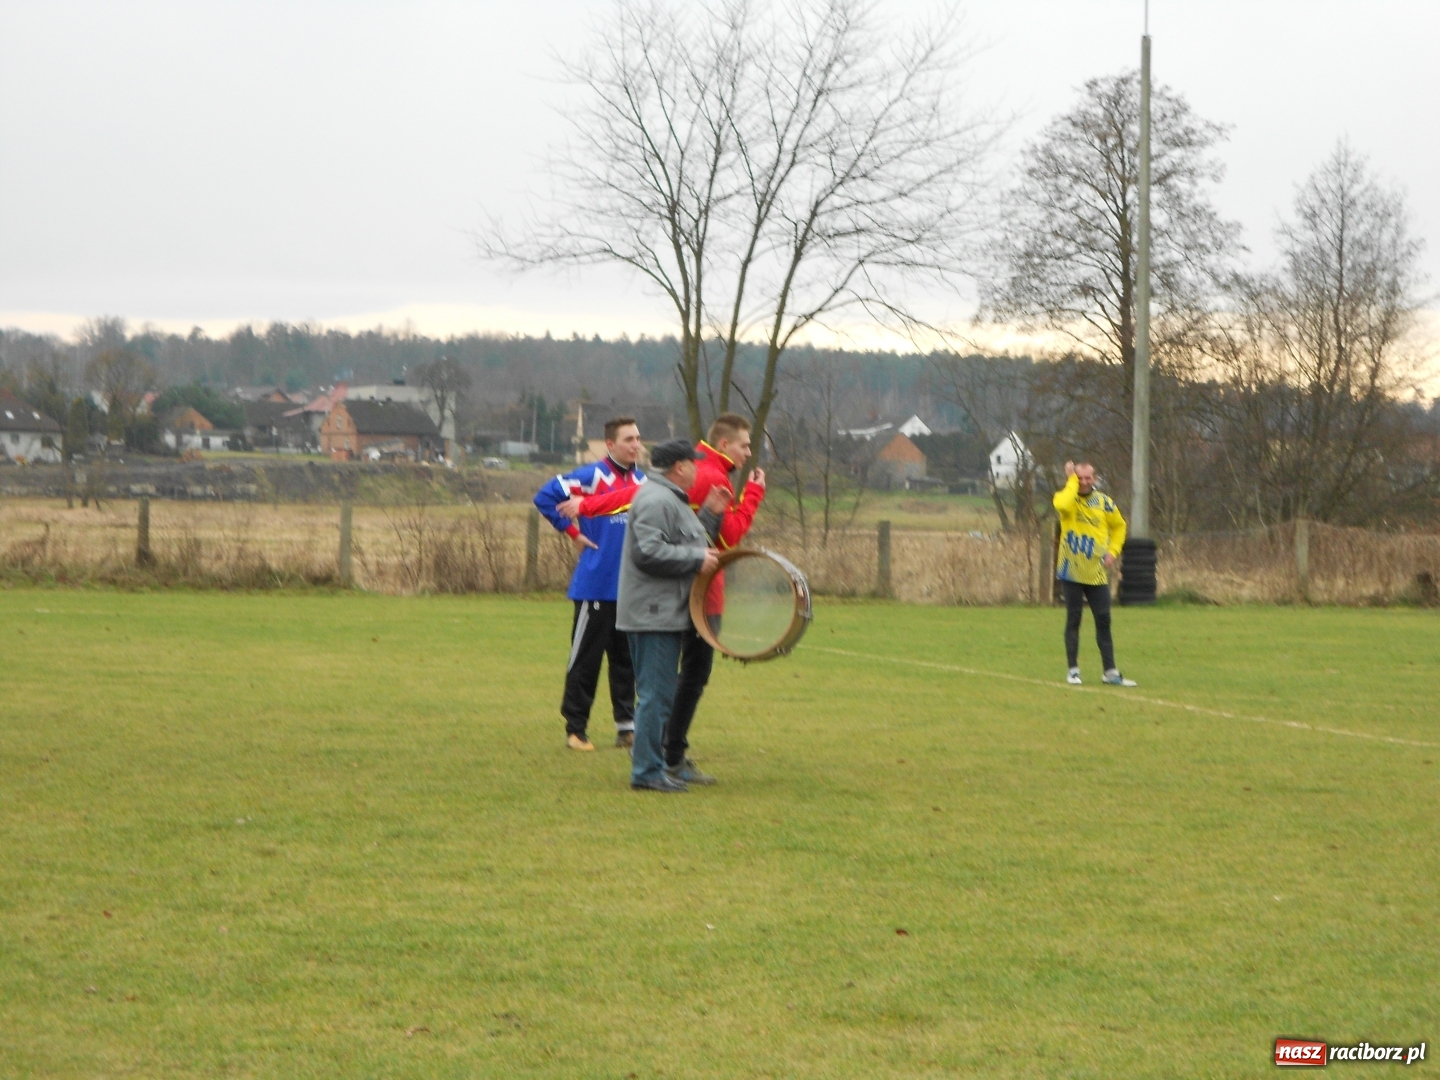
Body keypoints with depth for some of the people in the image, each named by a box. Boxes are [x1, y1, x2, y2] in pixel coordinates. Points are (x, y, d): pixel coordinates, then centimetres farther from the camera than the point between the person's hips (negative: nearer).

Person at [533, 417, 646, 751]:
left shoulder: (642, 481, 10)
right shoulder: (592, 476, -9)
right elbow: (545, 497, -9)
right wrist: (573, 533, -8)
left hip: (632, 586, 6)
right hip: (597, 584, -6)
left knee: (626, 659, 9)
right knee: (586, 658, 0)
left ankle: (626, 725, 15)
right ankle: (575, 728, 6)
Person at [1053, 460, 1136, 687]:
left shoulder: (1105, 503, 4)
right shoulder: (1066, 497, -4)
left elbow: (1119, 526, 18)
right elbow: (1062, 505, -30)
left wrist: (1113, 551, 3)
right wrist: (1072, 480, -19)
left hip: (1097, 573, 2)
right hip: (1071, 572, -2)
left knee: (1103, 621, 3)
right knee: (1073, 620, 1)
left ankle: (1110, 671, 7)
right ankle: (1073, 670, 8)